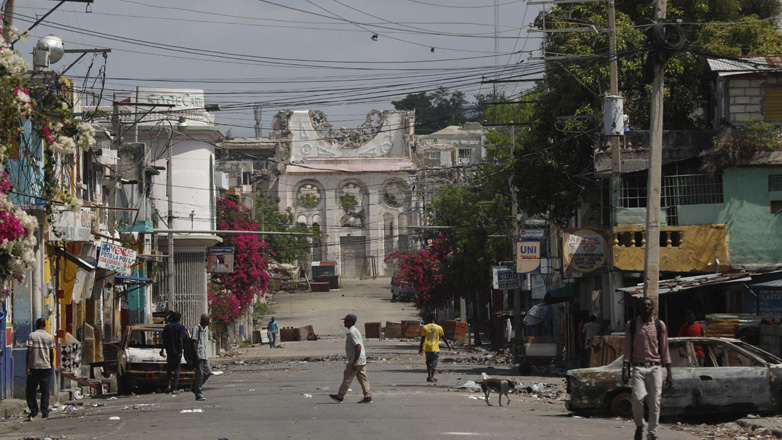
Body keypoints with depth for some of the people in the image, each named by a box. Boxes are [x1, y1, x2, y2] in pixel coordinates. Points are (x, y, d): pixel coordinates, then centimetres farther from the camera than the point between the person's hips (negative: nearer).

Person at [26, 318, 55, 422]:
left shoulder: (32, 336, -2)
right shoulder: (49, 337, 3)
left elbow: (29, 351, -7)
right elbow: (52, 353, 5)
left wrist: (28, 366, -7)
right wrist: (51, 366, 16)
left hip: (33, 366, -1)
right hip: (46, 366, 1)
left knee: (30, 390, 10)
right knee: (45, 391, 5)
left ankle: (33, 410, 6)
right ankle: (45, 412, 2)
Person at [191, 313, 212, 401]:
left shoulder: (204, 329, 17)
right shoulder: (196, 328, -10)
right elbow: (194, 342, -15)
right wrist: (197, 355, -20)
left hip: (204, 355, 9)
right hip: (199, 355, -9)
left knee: (208, 372, 6)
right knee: (199, 374, -6)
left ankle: (195, 387, 19)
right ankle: (198, 395, -2)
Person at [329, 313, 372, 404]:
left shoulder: (351, 333, -17)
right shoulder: (356, 331, 16)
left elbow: (358, 346, -24)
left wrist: (355, 362, -26)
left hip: (356, 361, -10)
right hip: (362, 361, 10)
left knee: (347, 378, 0)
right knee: (363, 378, 7)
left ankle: (340, 396, 7)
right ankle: (368, 397, 4)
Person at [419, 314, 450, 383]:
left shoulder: (425, 328, -2)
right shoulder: (439, 328, -1)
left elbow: (422, 339, -4)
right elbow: (443, 338, 7)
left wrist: (421, 348, 2)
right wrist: (448, 344, 22)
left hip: (427, 347, 1)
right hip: (435, 348, -1)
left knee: (428, 362, 18)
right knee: (434, 362, 3)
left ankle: (429, 376, 17)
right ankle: (431, 377, -3)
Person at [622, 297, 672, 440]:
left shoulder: (659, 325, 8)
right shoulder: (631, 325, 7)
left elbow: (664, 350, 10)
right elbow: (627, 348, 7)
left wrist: (669, 373, 7)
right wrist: (625, 368, -3)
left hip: (655, 368, 1)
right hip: (638, 368, -1)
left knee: (655, 403, -5)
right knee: (638, 398, -16)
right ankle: (639, 426, 9)